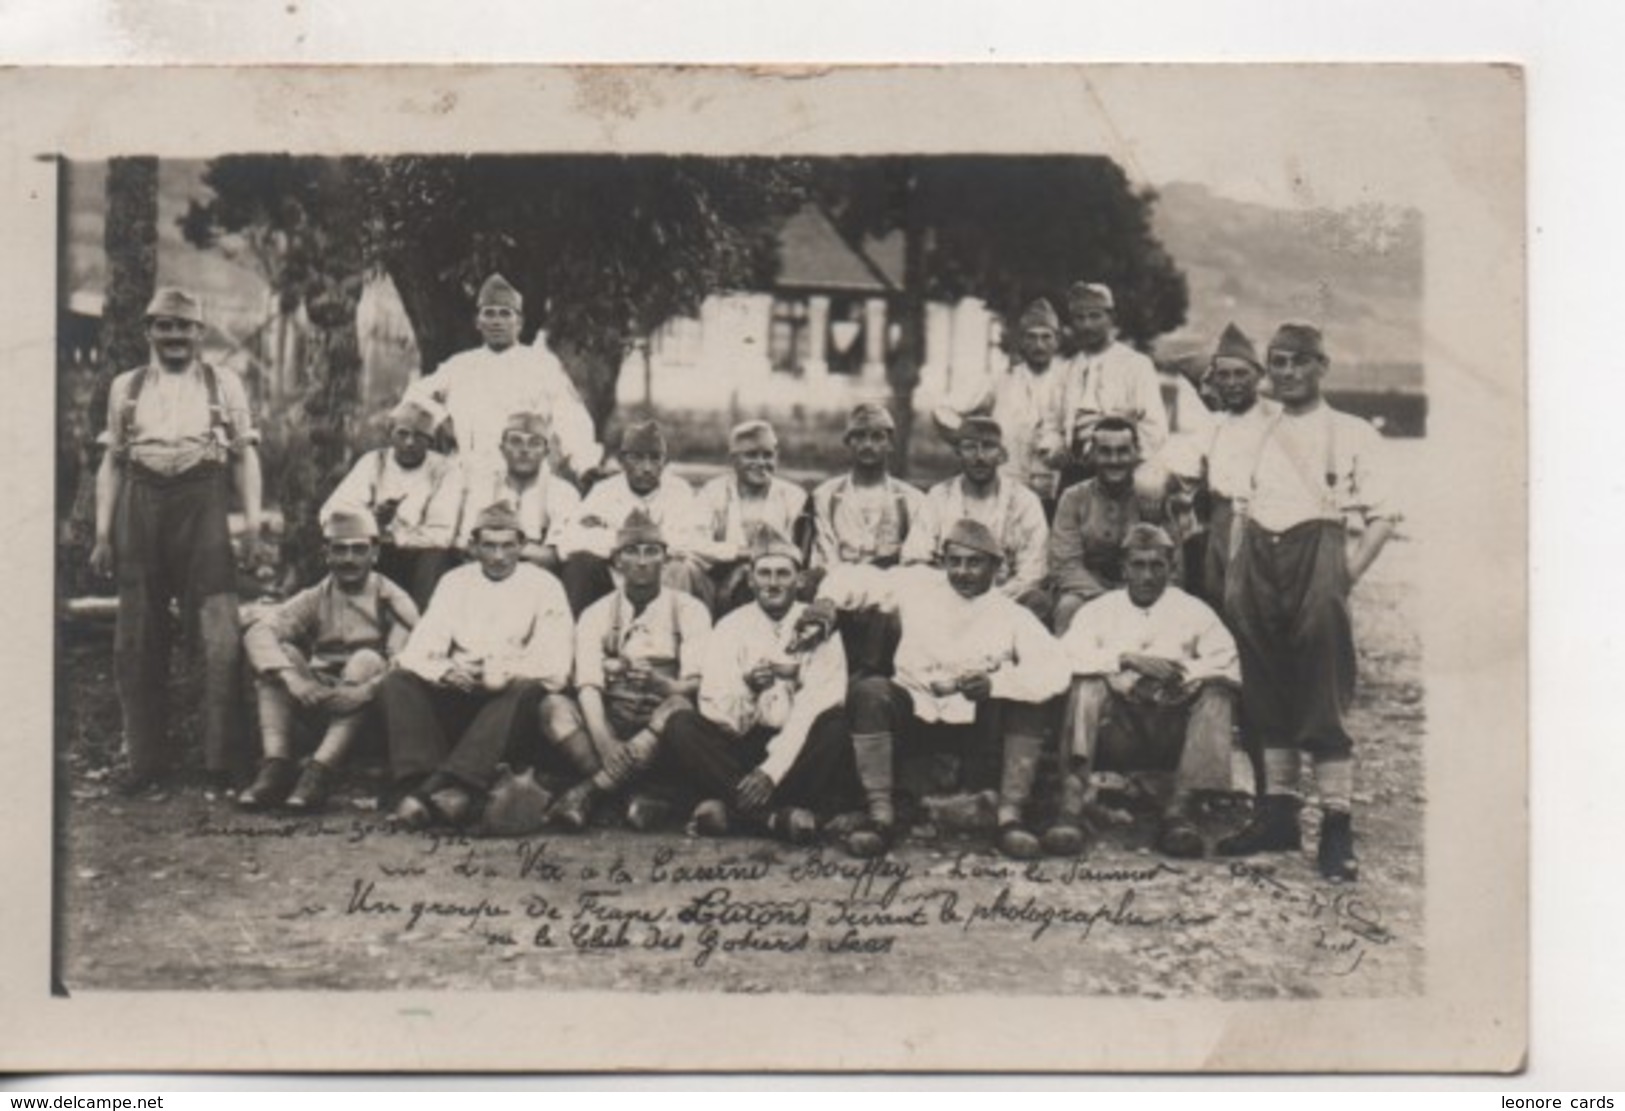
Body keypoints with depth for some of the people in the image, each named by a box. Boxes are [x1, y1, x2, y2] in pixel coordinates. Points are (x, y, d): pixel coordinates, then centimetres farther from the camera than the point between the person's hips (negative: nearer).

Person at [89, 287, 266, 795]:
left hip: (202, 503, -2)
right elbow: (112, 462, 14)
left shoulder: (224, 384, 11)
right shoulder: (126, 387, 15)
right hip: (141, 508, 2)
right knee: (136, 642, 3)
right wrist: (103, 534, 6)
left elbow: (245, 457, 9)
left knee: (222, 636, -9)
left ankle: (222, 764, -3)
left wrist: (252, 526, -1)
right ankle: (147, 762, 11)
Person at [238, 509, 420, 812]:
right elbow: (257, 634, -12)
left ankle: (321, 771, -37)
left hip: (369, 708, -3)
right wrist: (294, 680, -30)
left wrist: (365, 691, -36)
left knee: (367, 660, -29)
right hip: (318, 699, 3)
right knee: (280, 652, -16)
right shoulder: (316, 599, 6)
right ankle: (276, 767, -29)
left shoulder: (392, 602, -3)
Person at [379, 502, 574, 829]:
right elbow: (415, 653, 2)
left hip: (512, 697, -3)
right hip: (458, 697, 3)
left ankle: (456, 785, -47)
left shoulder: (543, 587, 3)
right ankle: (420, 785, -37)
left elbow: (555, 669, -8)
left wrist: (503, 674, -22)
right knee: (397, 683, -20)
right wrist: (446, 671, -19)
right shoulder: (455, 582, 12)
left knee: (528, 690, -36)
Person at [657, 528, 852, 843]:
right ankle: (775, 815, -33)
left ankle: (735, 808, -31)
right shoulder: (731, 628, 5)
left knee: (840, 725, -31)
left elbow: (816, 708, -11)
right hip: (742, 748, 1)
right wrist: (746, 689, -25)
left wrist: (773, 770, -23)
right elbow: (717, 717, -4)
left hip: (799, 749, -1)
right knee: (679, 726, -25)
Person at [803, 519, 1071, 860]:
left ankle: (1011, 816, -24)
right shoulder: (918, 585, -1)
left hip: (975, 728, 0)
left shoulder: (1012, 616, -5)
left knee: (1033, 703, -24)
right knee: (869, 690, -29)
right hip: (913, 715, 0)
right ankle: (881, 816, -28)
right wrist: (827, 599, -18)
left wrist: (995, 683, -35)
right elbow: (853, 577, 5)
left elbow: (1056, 671, -20)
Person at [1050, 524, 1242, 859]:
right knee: (1087, 684, -26)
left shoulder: (1193, 611, 15)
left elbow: (1230, 665, -3)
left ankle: (1179, 807, -33)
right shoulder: (1100, 610, 15)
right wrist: (1126, 659, -16)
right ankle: (1072, 802, -37)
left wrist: (1183, 674, -19)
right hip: (1117, 728, 0)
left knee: (1216, 692, -24)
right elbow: (1067, 656, -6)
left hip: (1174, 726, 1)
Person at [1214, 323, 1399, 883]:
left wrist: (1347, 574, -10)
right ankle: (1278, 814, 15)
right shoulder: (1256, 434, 20)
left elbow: (1381, 517, 0)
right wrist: (1235, 571, 8)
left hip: (1316, 551, -5)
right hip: (1258, 559, 5)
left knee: (1323, 696, -7)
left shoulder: (1352, 434, 6)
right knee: (1267, 695, 7)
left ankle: (1337, 827, -5)